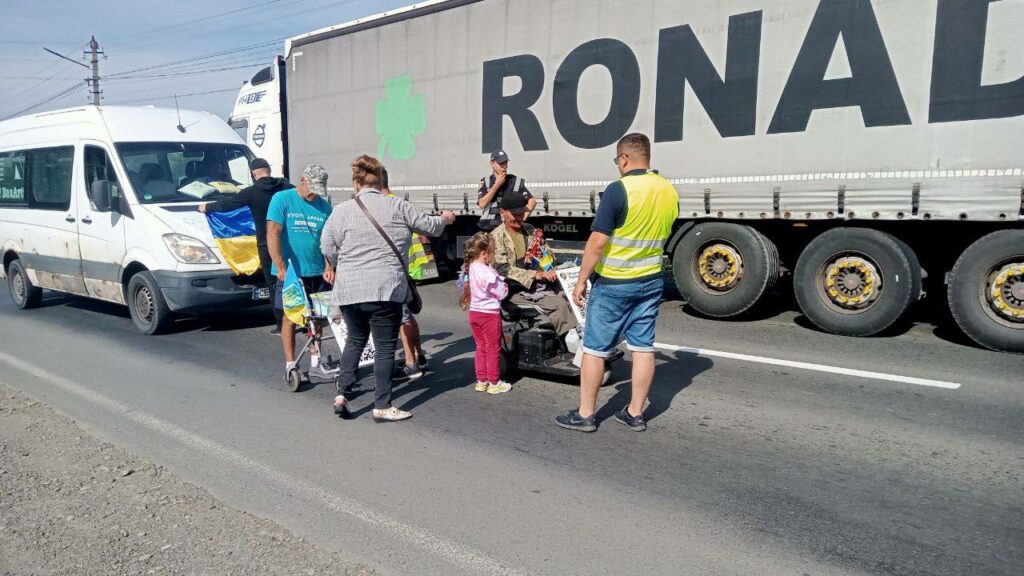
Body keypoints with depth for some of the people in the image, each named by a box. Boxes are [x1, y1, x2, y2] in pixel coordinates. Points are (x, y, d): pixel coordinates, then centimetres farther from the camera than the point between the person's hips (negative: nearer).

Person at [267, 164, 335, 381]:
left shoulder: (324, 206, 7)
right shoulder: (282, 200, -3)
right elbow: (272, 234, -11)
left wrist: (329, 267, -8)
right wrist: (281, 267, -18)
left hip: (317, 272, 4)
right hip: (290, 272, -3)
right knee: (290, 318, 2)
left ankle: (316, 358, 23)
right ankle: (290, 364, 10)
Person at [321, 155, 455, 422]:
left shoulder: (341, 210, 1)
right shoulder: (397, 206, -2)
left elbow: (327, 248, 4)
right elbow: (429, 226, 8)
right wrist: (445, 218, 30)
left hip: (349, 289, 3)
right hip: (386, 289, -3)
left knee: (355, 340, 22)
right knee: (385, 346, 6)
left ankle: (342, 392, 14)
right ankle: (382, 406, 11)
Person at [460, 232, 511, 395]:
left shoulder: (467, 269, 1)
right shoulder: (487, 272, -22)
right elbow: (502, 293, -18)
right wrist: (502, 282, 2)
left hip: (474, 313, 7)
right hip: (489, 313, -7)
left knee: (481, 346, 17)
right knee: (493, 348, 5)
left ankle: (481, 381, 23)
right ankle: (494, 382, 12)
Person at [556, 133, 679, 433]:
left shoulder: (619, 189, -18)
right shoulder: (670, 191, 3)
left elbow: (598, 242, -20)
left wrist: (581, 281, -12)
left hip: (613, 284, -6)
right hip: (651, 281, 6)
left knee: (594, 349, 5)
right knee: (643, 347, 11)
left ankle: (585, 414, 14)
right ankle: (635, 413, 20)